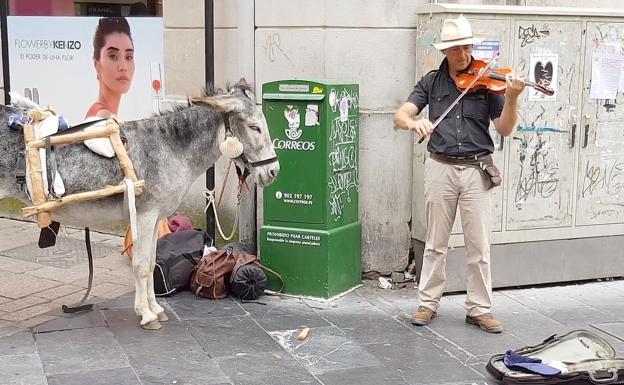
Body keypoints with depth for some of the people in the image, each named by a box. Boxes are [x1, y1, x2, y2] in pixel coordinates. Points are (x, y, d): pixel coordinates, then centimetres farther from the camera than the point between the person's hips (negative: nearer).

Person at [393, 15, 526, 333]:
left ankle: (479, 309, 14)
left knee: (479, 245, 3)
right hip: (440, 168, 1)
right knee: (435, 242, 10)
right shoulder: (431, 82, 4)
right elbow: (400, 115, -4)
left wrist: (511, 99, -19)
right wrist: (413, 122, -26)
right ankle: (428, 303, 22)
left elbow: (504, 129, -1)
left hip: (476, 169, 0)